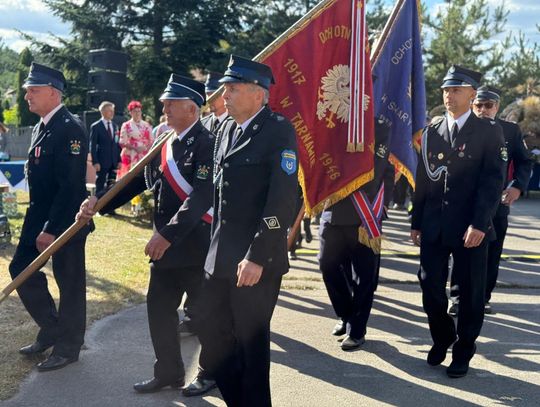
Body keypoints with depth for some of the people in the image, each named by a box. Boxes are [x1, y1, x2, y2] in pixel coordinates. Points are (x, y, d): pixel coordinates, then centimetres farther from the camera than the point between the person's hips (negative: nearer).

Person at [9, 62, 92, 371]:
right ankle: (51, 329, 29)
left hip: (65, 220, -9)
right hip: (39, 216, 9)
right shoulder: (41, 127, 10)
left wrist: (51, 228, -22)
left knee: (70, 283, 4)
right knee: (21, 269, 13)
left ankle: (68, 347, 19)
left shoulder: (70, 129, -18)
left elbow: (70, 185, -23)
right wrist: (37, 223, 13)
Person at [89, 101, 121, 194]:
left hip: (113, 161, 5)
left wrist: (119, 160, 8)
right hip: (102, 162, -5)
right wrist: (95, 162, -13)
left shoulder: (115, 126, 12)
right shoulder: (96, 126, -4)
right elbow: (92, 146, -7)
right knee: (100, 185, 0)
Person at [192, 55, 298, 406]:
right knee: (208, 325, 16)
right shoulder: (226, 130, 12)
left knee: (251, 340, 3)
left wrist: (257, 257, -22)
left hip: (256, 259, -8)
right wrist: (216, 245, 16)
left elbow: (283, 199, -20)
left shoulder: (279, 130, -13)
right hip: (221, 254, 8)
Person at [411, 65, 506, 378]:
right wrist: (417, 222, 8)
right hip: (434, 227, 3)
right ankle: (442, 338, 30)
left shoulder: (490, 132, -2)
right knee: (430, 286, 5)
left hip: (470, 228, -3)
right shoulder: (432, 132, 10)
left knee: (470, 292, 6)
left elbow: (493, 181, -9)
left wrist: (480, 224, -18)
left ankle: (463, 351, 22)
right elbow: (422, 179, 11)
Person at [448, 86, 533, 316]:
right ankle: (457, 298, 12)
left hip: (498, 202, 2)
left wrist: (518, 186, -9)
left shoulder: (511, 130, 5)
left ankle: (483, 298, 22)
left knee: (491, 254, 9)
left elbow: (524, 162, 7)